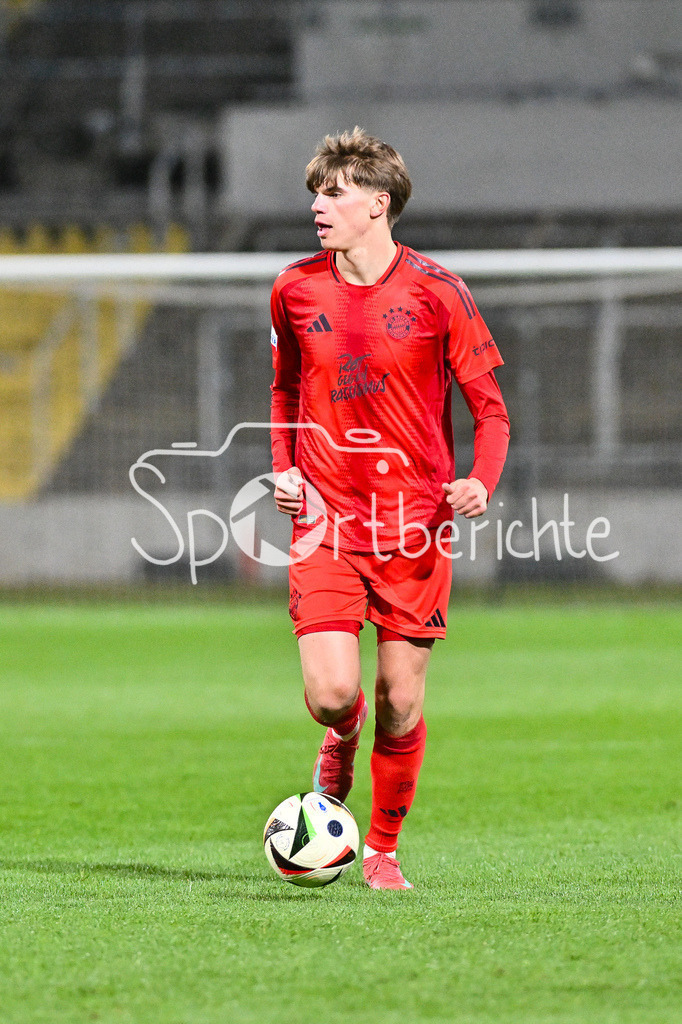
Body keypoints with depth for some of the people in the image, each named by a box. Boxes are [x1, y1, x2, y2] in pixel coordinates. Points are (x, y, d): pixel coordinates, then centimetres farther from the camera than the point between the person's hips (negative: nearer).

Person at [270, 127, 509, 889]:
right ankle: (342, 740, 24)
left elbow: (489, 406, 1)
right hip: (325, 520, 1)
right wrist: (284, 469, 4)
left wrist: (481, 484, -17)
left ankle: (383, 848, 21)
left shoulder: (437, 293, -5)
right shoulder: (295, 290, 3)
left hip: (415, 525, -1)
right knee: (330, 693, -13)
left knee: (401, 703, 0)